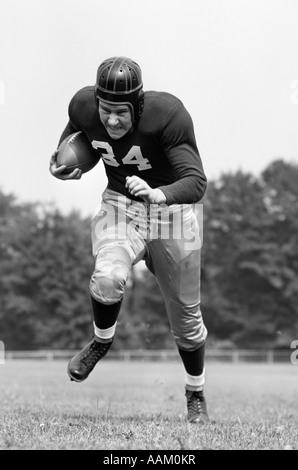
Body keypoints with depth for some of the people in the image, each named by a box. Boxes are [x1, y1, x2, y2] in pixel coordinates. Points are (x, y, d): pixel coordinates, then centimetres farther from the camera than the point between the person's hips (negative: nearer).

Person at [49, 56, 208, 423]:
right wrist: (62, 166, -6)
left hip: (171, 211, -2)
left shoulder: (167, 115, -28)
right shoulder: (83, 107, -14)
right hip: (119, 208, 2)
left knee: (185, 315, 8)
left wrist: (158, 194, -53)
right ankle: (101, 342, 3)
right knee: (107, 277, -30)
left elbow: (196, 182, -34)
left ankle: (196, 395, 33)